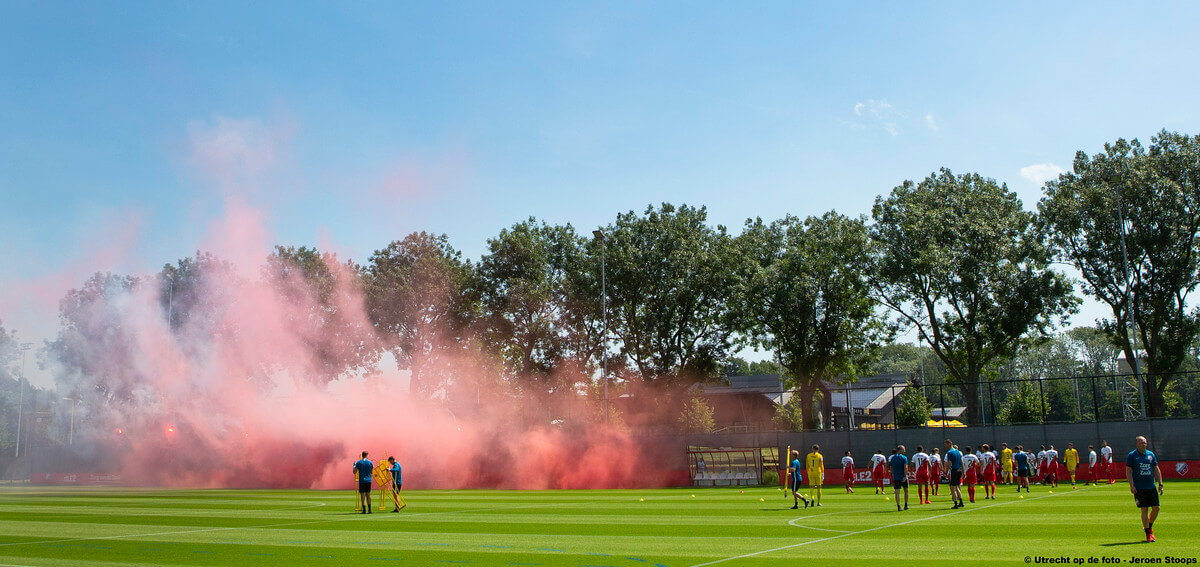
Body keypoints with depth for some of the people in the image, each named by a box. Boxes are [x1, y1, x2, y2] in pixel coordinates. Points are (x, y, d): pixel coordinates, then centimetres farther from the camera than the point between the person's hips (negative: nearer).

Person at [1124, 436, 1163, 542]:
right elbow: (1128, 471, -3)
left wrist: (1160, 484, 10)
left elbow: (1156, 470, 16)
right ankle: (1148, 534, 5)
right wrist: (1131, 485, -11)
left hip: (1152, 487, 4)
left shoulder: (1151, 454, 11)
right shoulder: (1131, 455, -1)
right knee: (1144, 510, -3)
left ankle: (1149, 527, 26)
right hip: (1139, 488, -4)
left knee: (1156, 508, 1)